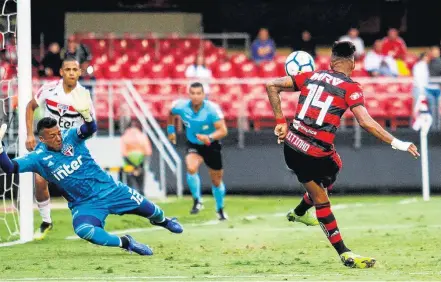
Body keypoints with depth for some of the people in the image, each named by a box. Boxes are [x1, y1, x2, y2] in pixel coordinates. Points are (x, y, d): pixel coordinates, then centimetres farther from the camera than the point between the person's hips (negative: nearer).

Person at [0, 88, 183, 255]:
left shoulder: (70, 137, -11)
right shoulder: (39, 158, -12)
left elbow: (90, 129, -32)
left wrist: (86, 114, -55)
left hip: (109, 189, 1)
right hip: (85, 205, -1)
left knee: (149, 210, 9)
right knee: (83, 230, -34)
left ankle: (163, 221, 50)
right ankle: (125, 243, -12)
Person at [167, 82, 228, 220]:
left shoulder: (212, 109, -26)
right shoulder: (180, 106, -18)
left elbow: (223, 130, -30)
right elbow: (171, 114, 8)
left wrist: (209, 138, -46)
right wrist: (170, 129, 7)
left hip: (211, 146, -1)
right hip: (193, 145, 1)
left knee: (216, 181, 11)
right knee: (191, 168, -30)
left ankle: (220, 209, 36)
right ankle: (197, 200, -12)